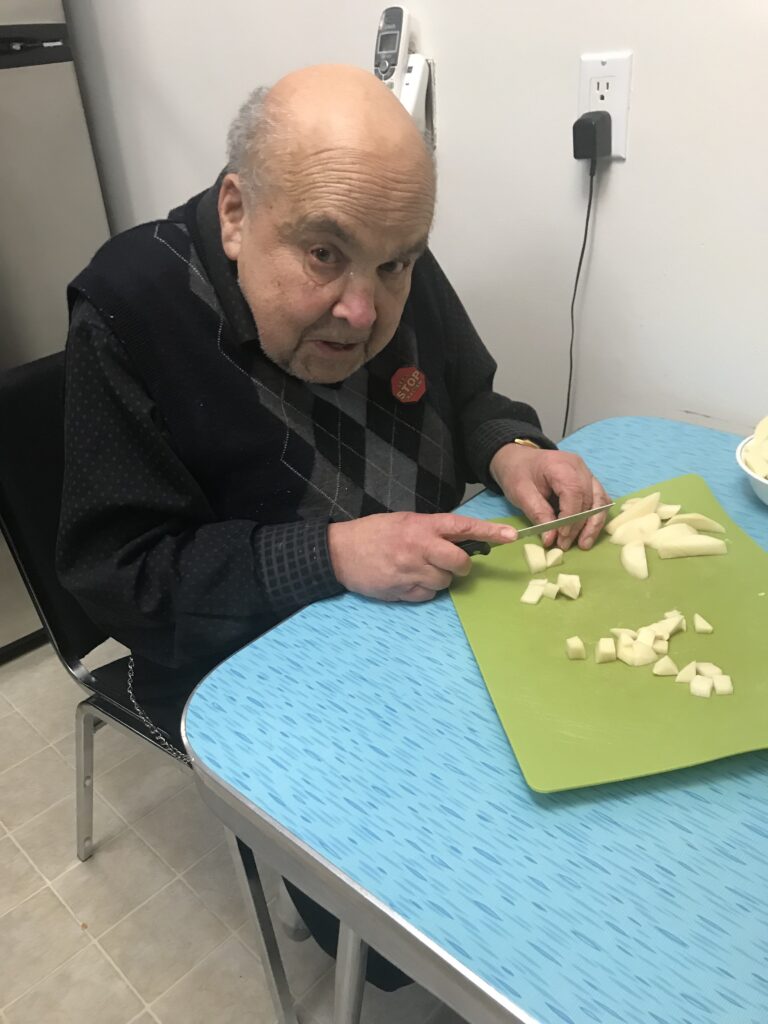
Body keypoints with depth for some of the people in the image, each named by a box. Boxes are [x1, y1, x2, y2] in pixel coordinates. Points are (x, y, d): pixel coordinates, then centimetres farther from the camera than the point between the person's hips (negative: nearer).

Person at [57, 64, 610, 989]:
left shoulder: (401, 277, -5)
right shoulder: (131, 314, -20)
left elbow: (468, 398, 9)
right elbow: (115, 573, -19)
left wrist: (512, 449, -14)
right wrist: (330, 557, -31)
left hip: (423, 605, 6)